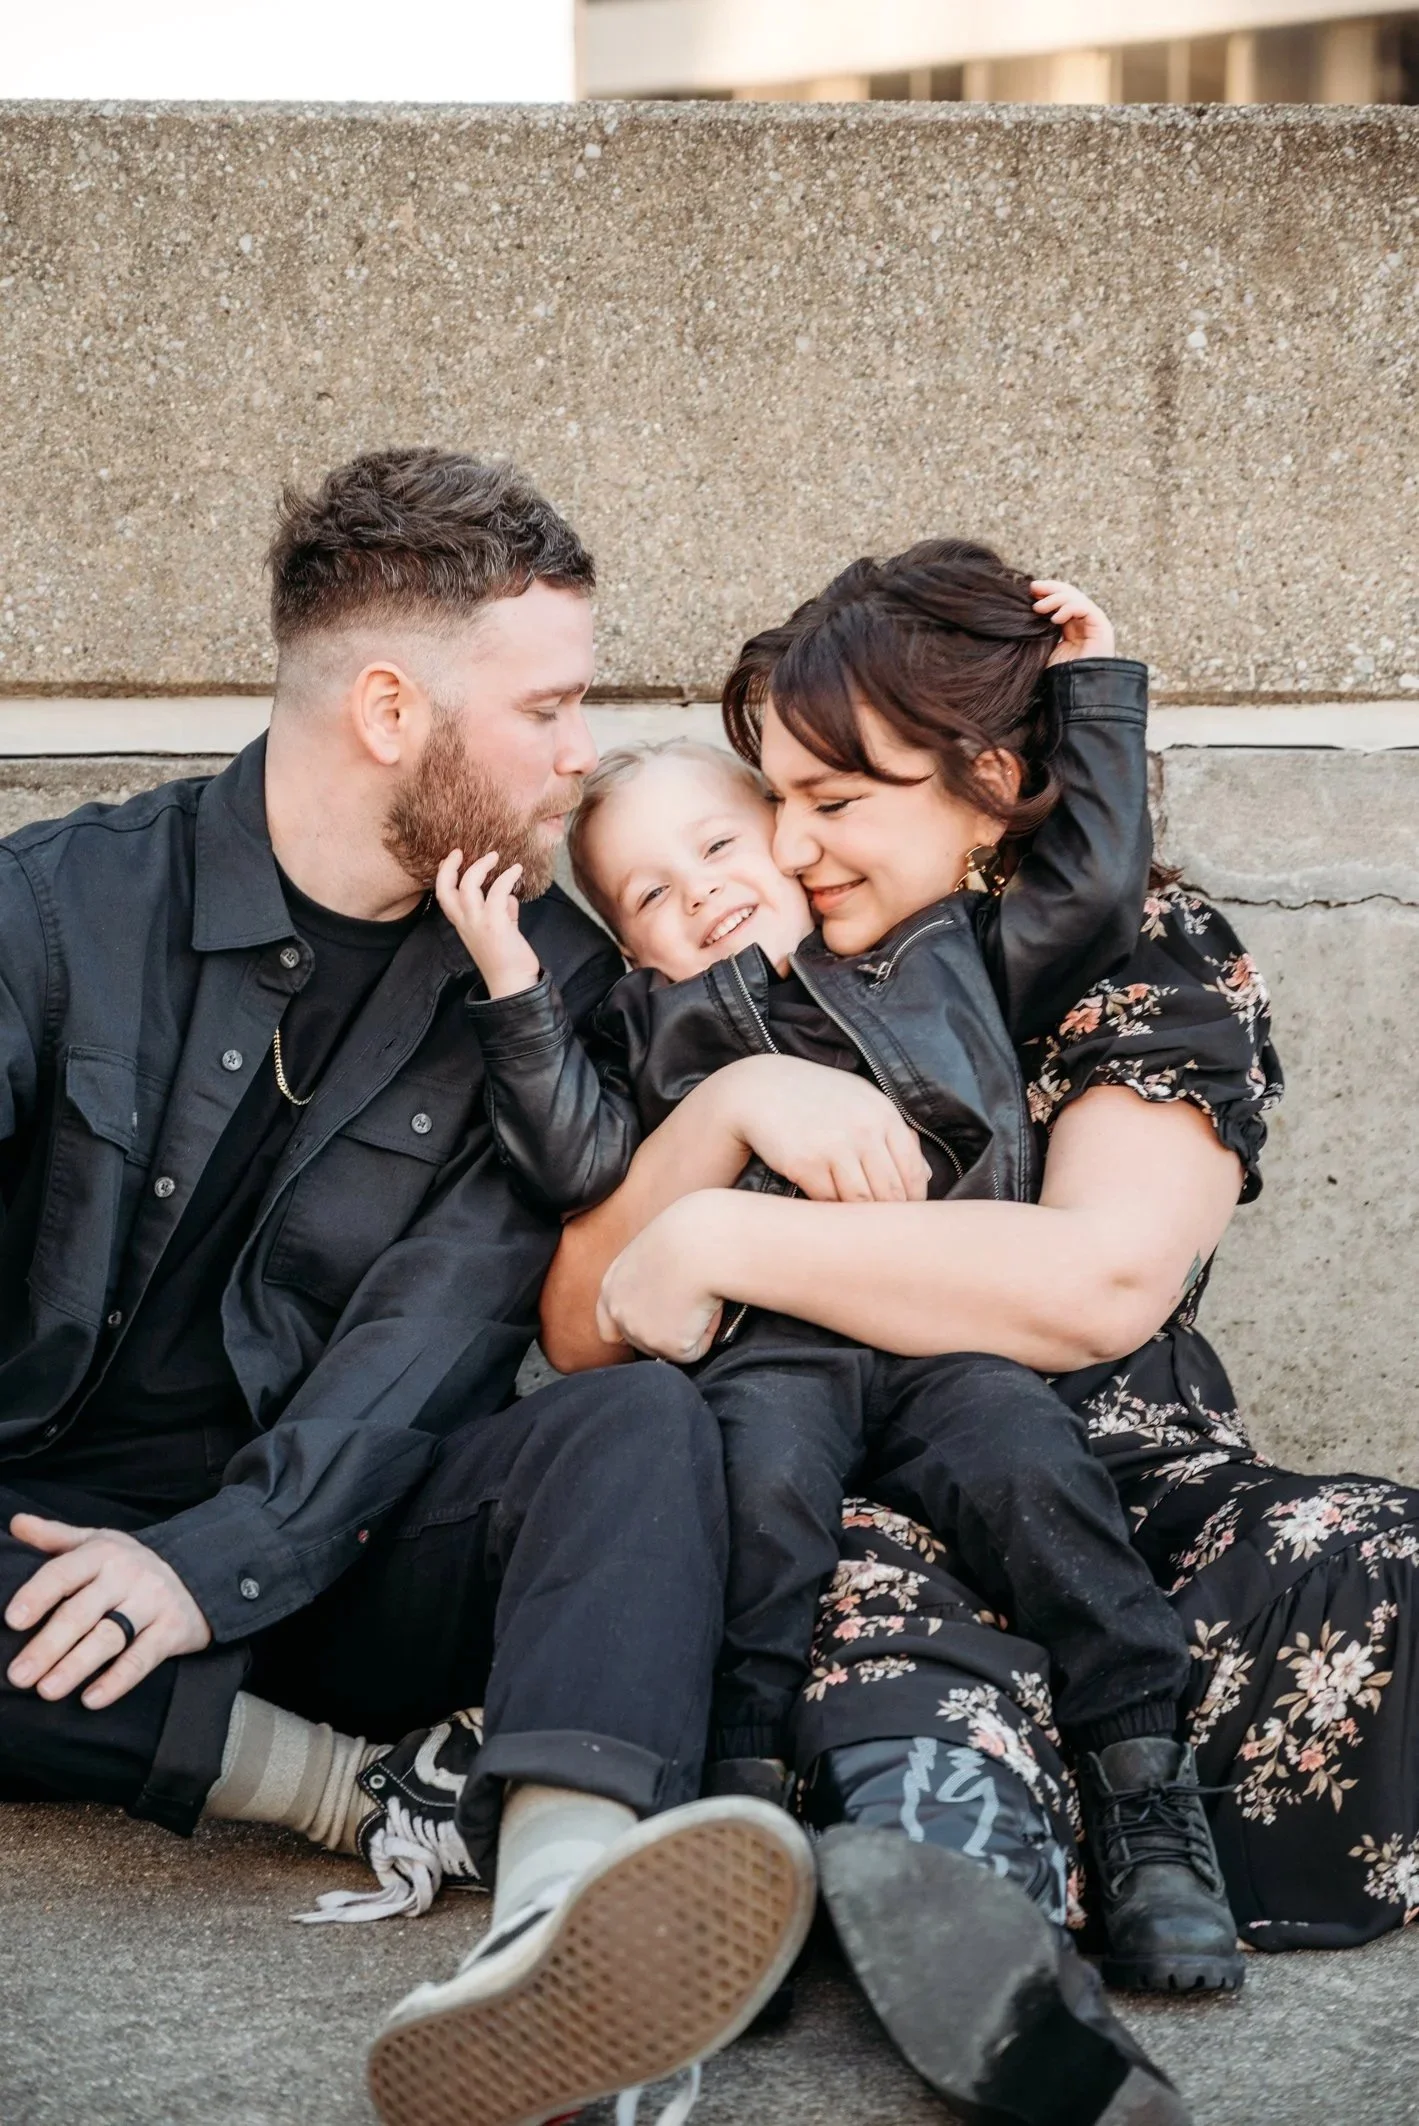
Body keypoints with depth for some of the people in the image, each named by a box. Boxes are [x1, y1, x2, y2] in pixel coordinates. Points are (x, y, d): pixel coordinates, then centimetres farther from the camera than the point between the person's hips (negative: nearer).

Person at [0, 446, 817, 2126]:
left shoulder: (550, 982, 4)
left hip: (338, 1560, 1)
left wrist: (220, 1559, -23)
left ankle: (561, 1902, -55)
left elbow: (447, 1312, -8)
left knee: (640, 1422, -28)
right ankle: (377, 1785, -27)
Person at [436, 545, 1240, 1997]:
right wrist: (512, 990, 2)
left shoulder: (955, 952, 25)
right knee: (764, 1480, -31)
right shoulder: (654, 1023, 23)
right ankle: (741, 1787, -26)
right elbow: (579, 1157, 10)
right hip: (766, 1348, 0)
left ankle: (1146, 1781, -25)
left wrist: (1092, 685, 27)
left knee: (1027, 1459, -28)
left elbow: (1094, 878, 25)